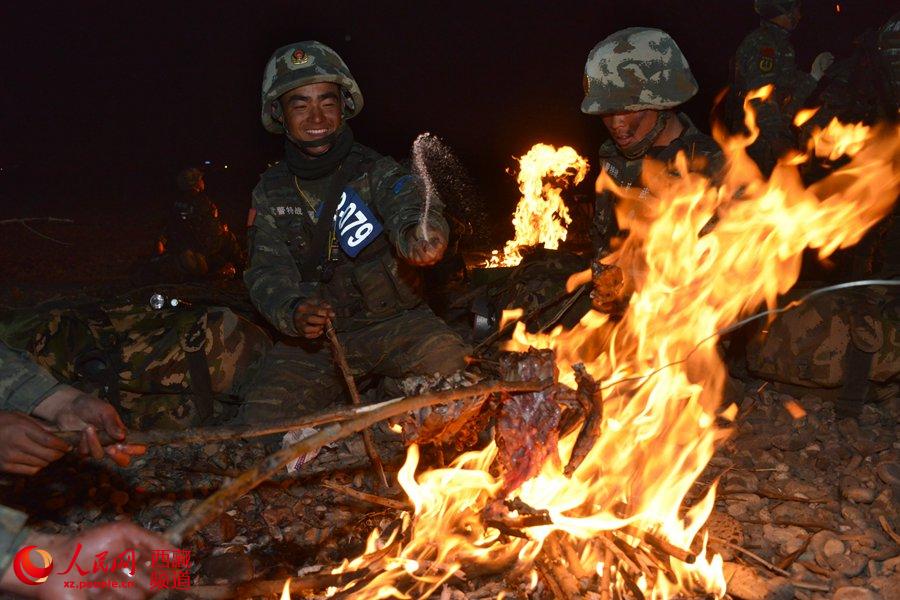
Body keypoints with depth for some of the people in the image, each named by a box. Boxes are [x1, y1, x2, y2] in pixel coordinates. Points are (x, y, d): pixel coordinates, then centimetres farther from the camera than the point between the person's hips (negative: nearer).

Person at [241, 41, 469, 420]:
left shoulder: (374, 170, -4)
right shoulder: (270, 193, 4)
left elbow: (407, 207, -26)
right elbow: (267, 271, -3)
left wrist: (421, 235, -52)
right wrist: (292, 312, -27)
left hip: (393, 321, -2)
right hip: (314, 335, 3)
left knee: (446, 359, -31)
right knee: (263, 412, -17)